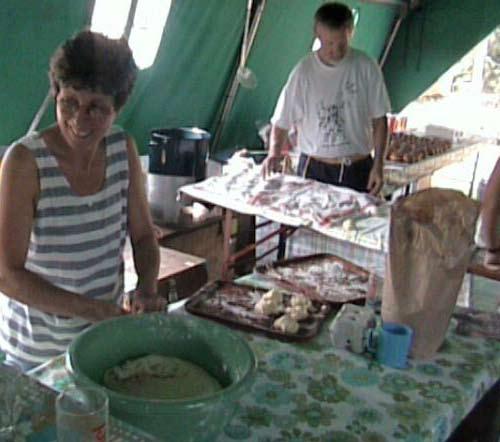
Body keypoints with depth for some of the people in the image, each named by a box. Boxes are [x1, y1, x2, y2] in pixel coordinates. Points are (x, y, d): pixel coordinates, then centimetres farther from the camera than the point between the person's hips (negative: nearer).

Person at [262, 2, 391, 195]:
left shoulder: (366, 68, -4)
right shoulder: (304, 72, -6)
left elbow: (379, 120, 2)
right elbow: (282, 121, -2)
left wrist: (378, 164, -5)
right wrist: (274, 153, -19)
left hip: (358, 170, 1)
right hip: (314, 170, 0)